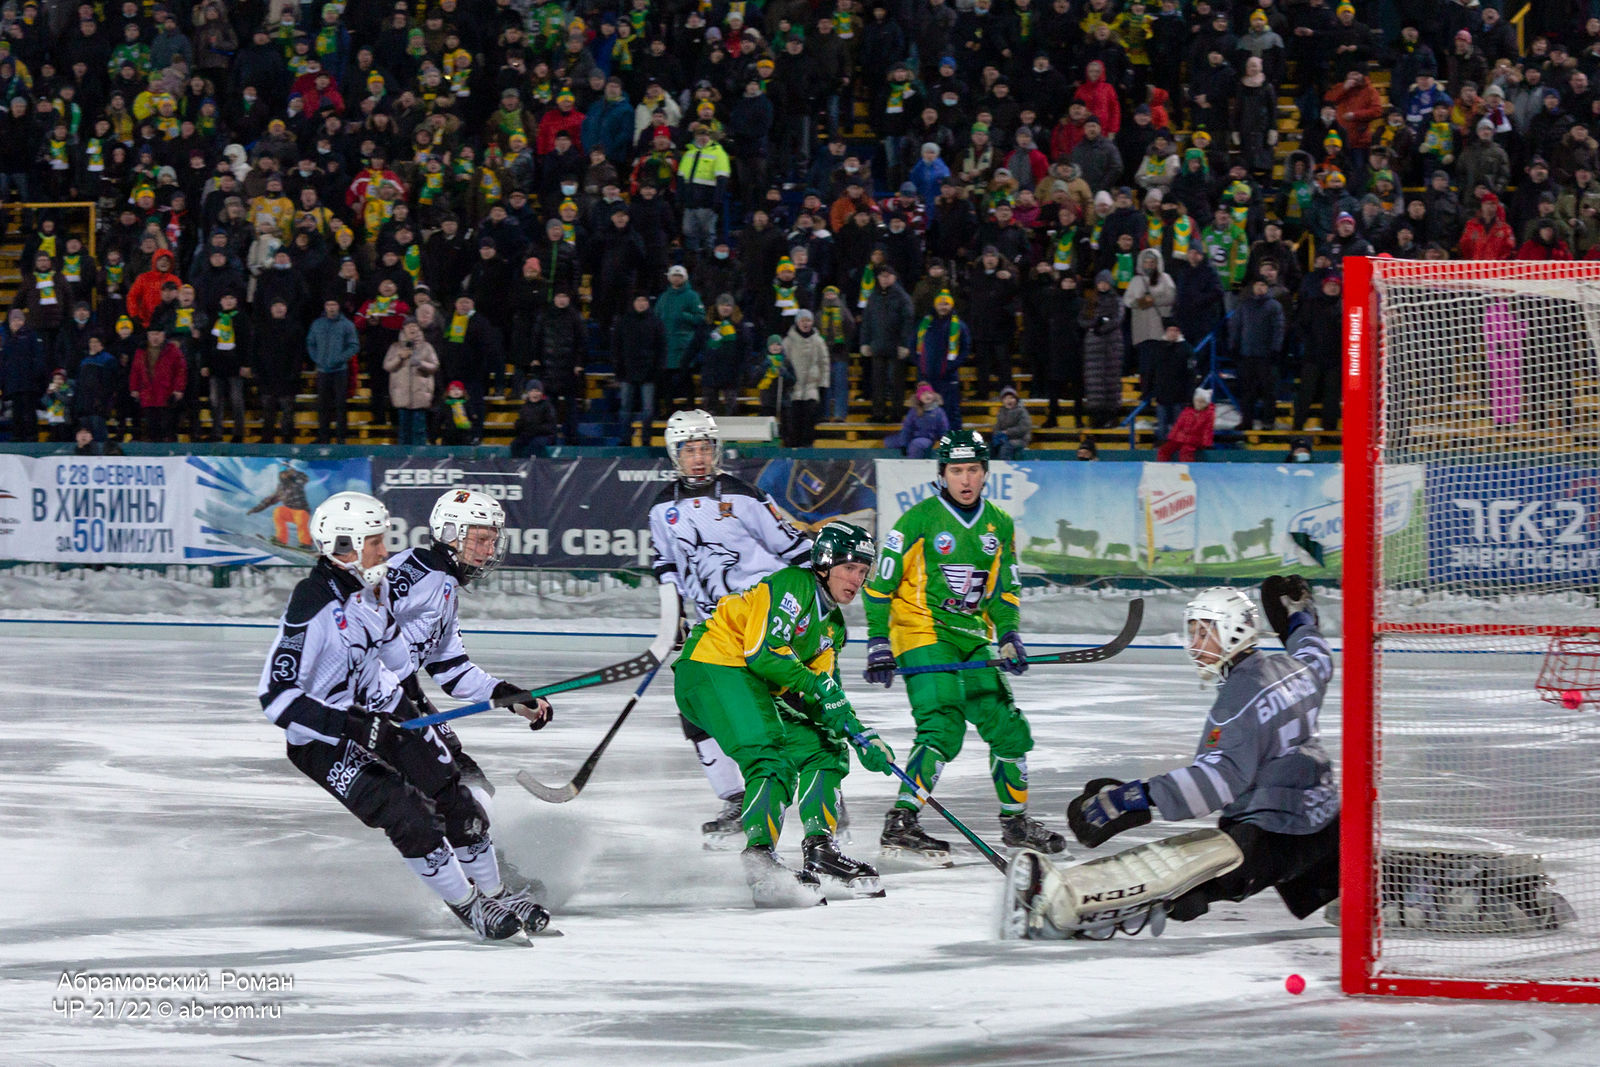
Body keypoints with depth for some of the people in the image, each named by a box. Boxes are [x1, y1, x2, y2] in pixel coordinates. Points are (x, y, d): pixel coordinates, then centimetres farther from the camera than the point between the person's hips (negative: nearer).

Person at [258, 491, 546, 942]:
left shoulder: (374, 583, -5)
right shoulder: (311, 609, -30)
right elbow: (277, 696, -31)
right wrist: (353, 727, -36)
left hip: (379, 708, 7)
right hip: (323, 736, -7)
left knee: (452, 798, 6)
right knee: (408, 818, -15)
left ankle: (493, 892, 25)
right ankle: (466, 904, 4)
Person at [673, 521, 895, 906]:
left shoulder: (833, 625, 20)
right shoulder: (792, 586, -8)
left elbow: (830, 699, 18)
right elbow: (764, 652, -19)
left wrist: (862, 737, 4)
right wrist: (816, 686, -20)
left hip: (753, 687, 10)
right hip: (713, 668, -10)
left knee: (820, 748, 8)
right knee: (772, 759, -27)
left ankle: (821, 849, 3)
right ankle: (758, 856, -41)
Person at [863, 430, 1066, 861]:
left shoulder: (999, 525, 10)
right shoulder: (919, 520, -8)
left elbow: (1006, 589, 18)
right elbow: (880, 585, -4)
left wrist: (1009, 635, 2)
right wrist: (878, 643, -8)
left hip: (973, 638, 6)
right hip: (922, 632, -6)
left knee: (1006, 725, 9)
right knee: (944, 725, -22)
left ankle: (1015, 818, 27)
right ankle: (900, 823, -28)